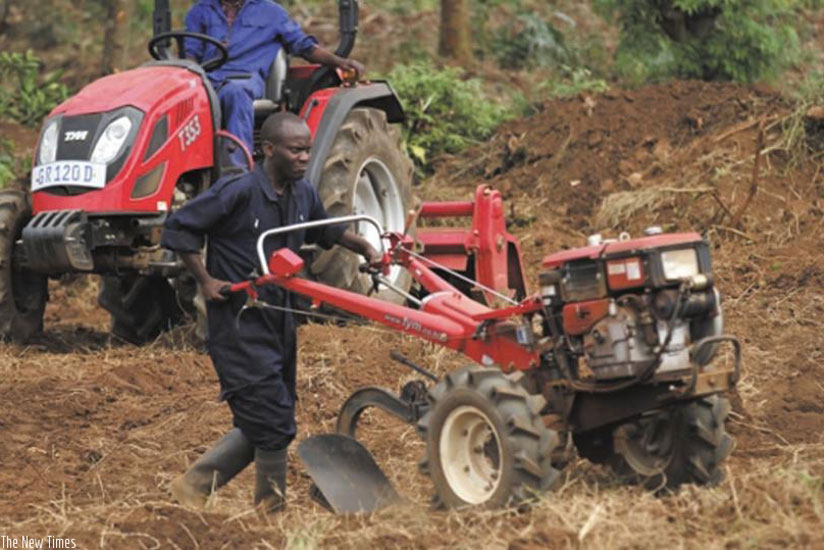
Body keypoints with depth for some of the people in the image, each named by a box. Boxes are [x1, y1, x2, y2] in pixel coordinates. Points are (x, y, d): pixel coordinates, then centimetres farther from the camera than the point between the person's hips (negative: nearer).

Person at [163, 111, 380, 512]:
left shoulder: (303, 195, 6)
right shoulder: (238, 192, -17)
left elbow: (325, 230, 27)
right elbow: (177, 229, -14)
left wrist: (365, 248, 13)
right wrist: (206, 281, -15)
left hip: (278, 320, 8)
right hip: (238, 324, -8)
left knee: (259, 424, 12)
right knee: (273, 422, -7)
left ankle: (195, 485, 21)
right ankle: (272, 507, 7)